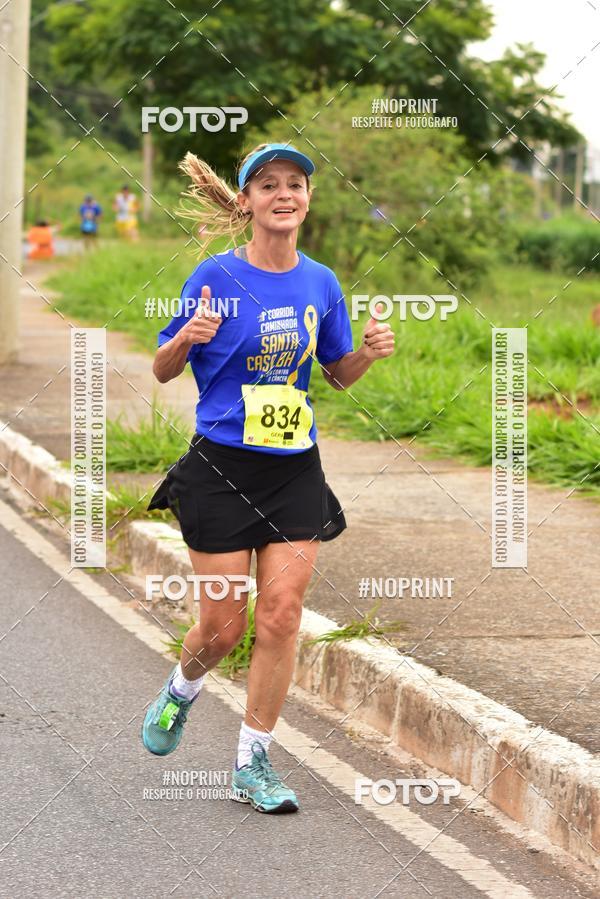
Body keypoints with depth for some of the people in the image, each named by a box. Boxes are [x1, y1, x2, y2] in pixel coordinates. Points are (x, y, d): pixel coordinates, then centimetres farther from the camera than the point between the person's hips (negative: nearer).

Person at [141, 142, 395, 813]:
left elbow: (338, 374, 16)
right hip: (221, 465, -3)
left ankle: (252, 763, 9)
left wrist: (369, 351, -5)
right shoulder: (216, 278, -8)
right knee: (223, 626, 1)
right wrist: (187, 338, -23)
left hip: (295, 468, 3)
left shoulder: (321, 283, 4)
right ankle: (182, 688, 36)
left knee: (281, 617, -3)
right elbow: (163, 371, -2)